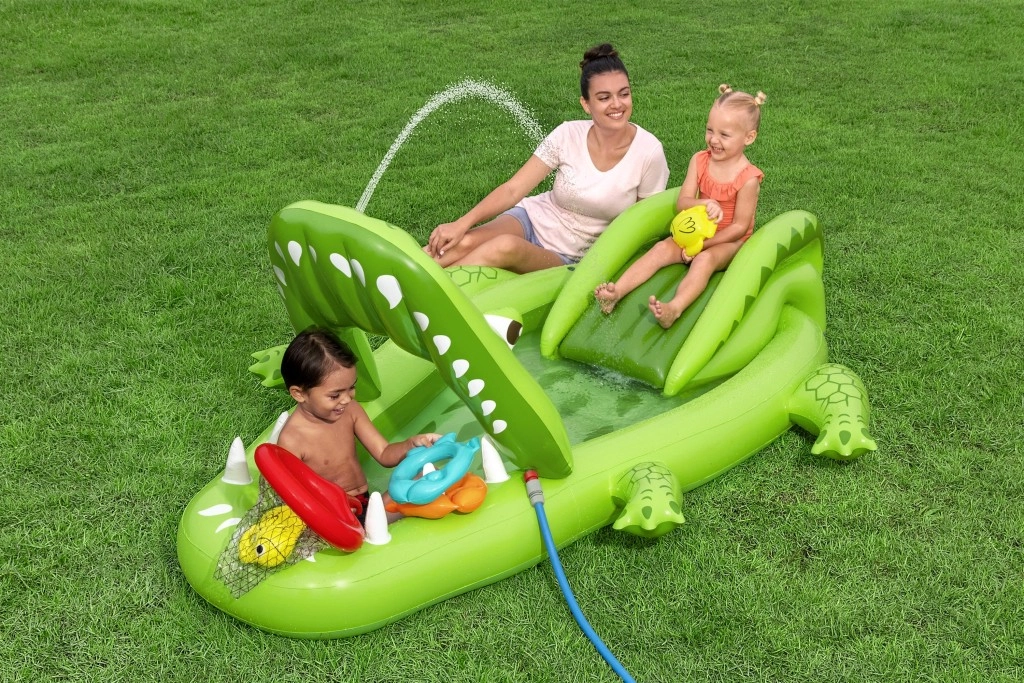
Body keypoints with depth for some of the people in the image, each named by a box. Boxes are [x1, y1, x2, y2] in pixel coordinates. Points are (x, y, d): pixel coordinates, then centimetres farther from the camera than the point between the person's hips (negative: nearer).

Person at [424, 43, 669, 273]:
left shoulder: (648, 152, -14)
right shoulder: (568, 135, -11)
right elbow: (512, 189, -11)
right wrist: (462, 223, -23)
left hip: (566, 258, -2)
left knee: (508, 247, -34)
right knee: (465, 242, -31)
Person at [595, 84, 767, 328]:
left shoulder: (748, 178, -17)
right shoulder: (699, 161, -2)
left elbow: (739, 226, -14)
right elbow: (682, 202, -7)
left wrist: (701, 244, -20)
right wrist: (704, 204, -30)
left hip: (730, 241, -5)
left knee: (705, 259, -34)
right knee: (662, 248, -19)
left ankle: (674, 308, -57)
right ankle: (617, 292, -35)